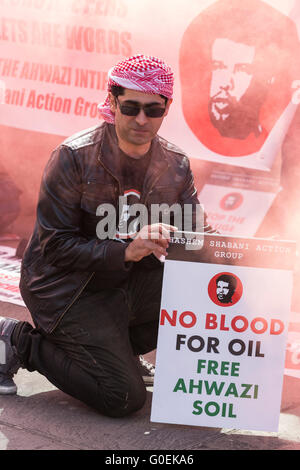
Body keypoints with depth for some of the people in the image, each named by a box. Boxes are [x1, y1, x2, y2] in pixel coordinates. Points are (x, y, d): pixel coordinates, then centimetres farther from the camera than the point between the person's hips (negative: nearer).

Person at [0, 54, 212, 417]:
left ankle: (115, 348, 4)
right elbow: (55, 247, -19)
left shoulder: (175, 165, -1)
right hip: (68, 288, -6)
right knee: (125, 397, -17)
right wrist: (127, 251, -31)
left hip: (132, 284, 6)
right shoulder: (74, 157, -17)